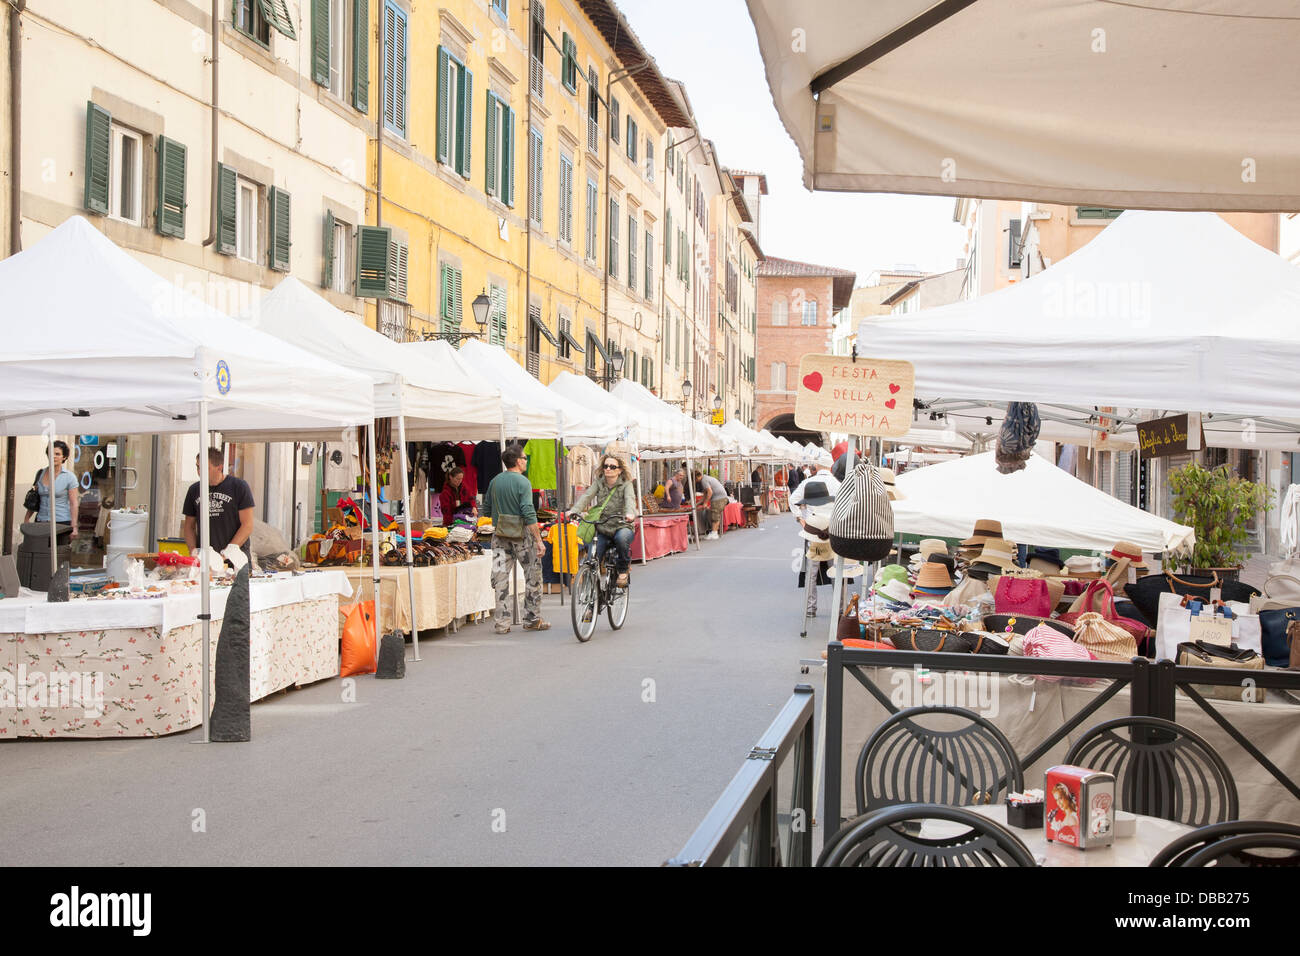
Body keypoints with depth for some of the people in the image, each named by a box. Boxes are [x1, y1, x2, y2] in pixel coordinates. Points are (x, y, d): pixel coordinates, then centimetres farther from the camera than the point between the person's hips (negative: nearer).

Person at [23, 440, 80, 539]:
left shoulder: (69, 477, -4)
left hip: (62, 522, -4)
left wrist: (74, 527, -12)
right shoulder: (40, 474, 10)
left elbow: (73, 503, -7)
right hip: (41, 521, 4)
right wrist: (27, 518, 15)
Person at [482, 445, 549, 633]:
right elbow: (528, 513, -17)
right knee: (533, 575, 8)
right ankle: (532, 619, 12)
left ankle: (501, 623, 3)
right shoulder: (522, 482, -11)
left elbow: (486, 510, 14)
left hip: (499, 534, 5)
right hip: (521, 534, -5)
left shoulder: (494, 481, 8)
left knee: (501, 576, 4)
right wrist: (539, 540, -16)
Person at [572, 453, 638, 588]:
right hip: (602, 528, 2)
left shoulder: (626, 485, 0)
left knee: (621, 538, -37)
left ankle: (622, 570, -12)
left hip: (621, 526, -2)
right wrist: (574, 511, -29)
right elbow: (586, 496, -9)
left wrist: (630, 513, -43)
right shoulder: (598, 483, 7)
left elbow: (630, 499, -20)